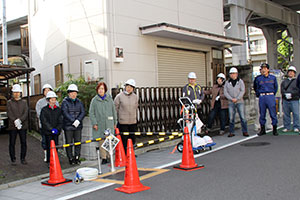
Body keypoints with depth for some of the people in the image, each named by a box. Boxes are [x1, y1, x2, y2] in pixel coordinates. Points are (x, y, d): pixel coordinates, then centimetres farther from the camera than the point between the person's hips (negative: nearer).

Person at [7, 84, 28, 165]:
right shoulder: (9, 102, 5)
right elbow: (9, 114, -4)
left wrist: (20, 120, -15)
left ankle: (23, 159, 14)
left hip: (23, 126, 1)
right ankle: (13, 159, 11)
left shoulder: (24, 102, 10)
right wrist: (15, 121, -17)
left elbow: (26, 113, -1)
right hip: (12, 126, -1)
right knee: (12, 143, 2)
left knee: (23, 143, 4)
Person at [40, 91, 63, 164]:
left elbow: (60, 121, 7)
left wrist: (57, 129, -8)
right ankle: (49, 162, 3)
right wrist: (51, 129, -14)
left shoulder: (58, 109, 10)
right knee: (49, 147, -4)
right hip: (48, 132, -3)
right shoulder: (44, 110, 0)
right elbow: (44, 122, -7)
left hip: (56, 132, 3)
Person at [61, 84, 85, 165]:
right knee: (69, 143, 2)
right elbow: (65, 113, -12)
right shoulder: (65, 102, -2)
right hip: (68, 126, -3)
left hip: (78, 126, 4)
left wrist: (78, 120, -14)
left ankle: (77, 158, 15)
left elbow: (83, 112, 3)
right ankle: (70, 158, 12)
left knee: (78, 142, 5)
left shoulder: (79, 102, 11)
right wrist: (73, 121, -18)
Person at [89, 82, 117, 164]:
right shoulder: (94, 100, 5)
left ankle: (109, 157, 7)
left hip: (109, 124, 1)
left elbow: (114, 111, 14)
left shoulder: (109, 99, 10)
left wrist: (115, 123, 12)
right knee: (101, 141, 0)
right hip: (99, 124, -1)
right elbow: (91, 113, 5)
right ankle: (104, 158, 7)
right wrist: (94, 123, -5)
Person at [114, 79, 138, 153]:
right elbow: (115, 108, 1)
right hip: (123, 122, -4)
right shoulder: (119, 96, -4)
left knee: (132, 139, 9)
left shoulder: (135, 97, 7)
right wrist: (119, 118, 4)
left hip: (133, 122, 4)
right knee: (124, 140, -2)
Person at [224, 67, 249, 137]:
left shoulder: (240, 81, 8)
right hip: (231, 103, 1)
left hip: (239, 102, -1)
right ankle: (231, 132, 8)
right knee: (231, 118, 0)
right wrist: (231, 99, -10)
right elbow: (225, 92, 4)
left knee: (242, 117, -5)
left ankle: (245, 131, 3)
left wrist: (237, 99, -12)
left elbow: (242, 91, -2)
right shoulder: (227, 82, 11)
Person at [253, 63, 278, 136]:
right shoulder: (258, 79, 7)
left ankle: (274, 130, 6)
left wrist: (272, 95, 10)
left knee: (273, 114, -3)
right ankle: (262, 129, 14)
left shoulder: (273, 78, 6)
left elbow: (276, 87, 15)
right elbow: (256, 88, 19)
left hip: (270, 96, -1)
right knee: (262, 114, 5)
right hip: (262, 97, 1)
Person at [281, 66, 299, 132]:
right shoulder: (284, 81, 18)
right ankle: (286, 127, 10)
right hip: (285, 100, 3)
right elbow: (282, 90, 7)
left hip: (294, 100, -3)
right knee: (286, 114, 2)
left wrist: (291, 94, -16)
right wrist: (285, 94, -12)